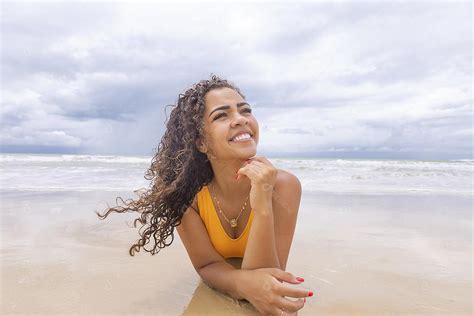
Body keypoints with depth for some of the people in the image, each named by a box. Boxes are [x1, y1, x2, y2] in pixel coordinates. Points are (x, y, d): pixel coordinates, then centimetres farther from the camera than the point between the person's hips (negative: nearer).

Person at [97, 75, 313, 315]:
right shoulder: (186, 191, -22)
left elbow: (264, 278, -26)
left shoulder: (283, 185, -26)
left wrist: (262, 208, -42)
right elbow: (206, 265, -17)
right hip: (213, 296, 0)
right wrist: (244, 283, -38)